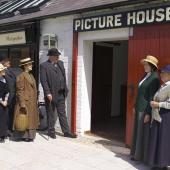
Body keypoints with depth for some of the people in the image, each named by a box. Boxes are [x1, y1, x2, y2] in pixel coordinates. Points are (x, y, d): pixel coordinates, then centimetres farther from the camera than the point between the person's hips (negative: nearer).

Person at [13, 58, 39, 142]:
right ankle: (24, 136, 9)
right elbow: (20, 91, -16)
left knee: (31, 119, 12)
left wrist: (36, 101, 15)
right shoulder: (21, 76, -12)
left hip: (32, 103, 9)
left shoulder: (31, 75, 14)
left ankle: (30, 135, 20)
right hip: (26, 102, -9)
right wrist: (22, 104, -20)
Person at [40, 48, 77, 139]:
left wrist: (65, 89, 11)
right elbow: (43, 80, -14)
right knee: (51, 114, 8)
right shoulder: (44, 66, -8)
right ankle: (51, 131, 22)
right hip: (51, 94, -6)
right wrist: (48, 93, -20)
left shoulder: (60, 63, 12)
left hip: (61, 94, 6)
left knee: (62, 113, 11)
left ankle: (66, 131, 17)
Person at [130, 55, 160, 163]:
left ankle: (145, 156, 13)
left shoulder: (154, 78, -15)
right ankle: (138, 154, 27)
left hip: (146, 108, -9)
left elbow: (152, 96, -18)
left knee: (145, 132, 0)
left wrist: (148, 113, -20)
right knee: (138, 131, 15)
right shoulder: (146, 76, 12)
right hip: (140, 108, 9)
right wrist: (135, 107, 16)